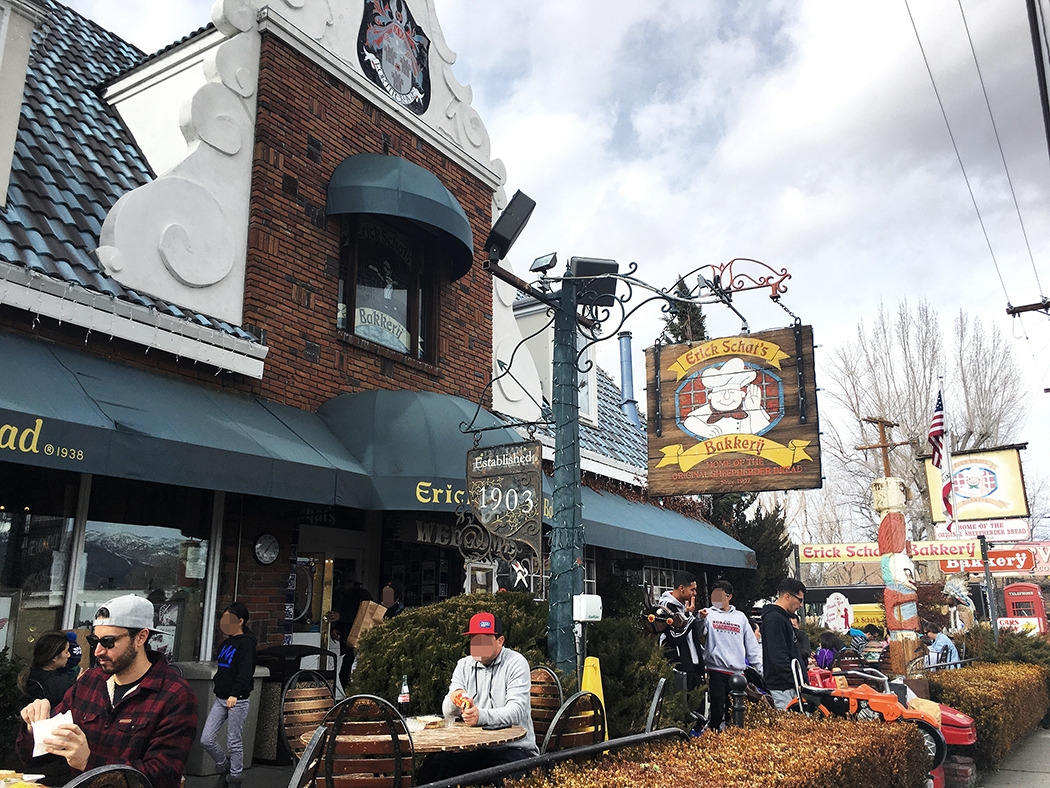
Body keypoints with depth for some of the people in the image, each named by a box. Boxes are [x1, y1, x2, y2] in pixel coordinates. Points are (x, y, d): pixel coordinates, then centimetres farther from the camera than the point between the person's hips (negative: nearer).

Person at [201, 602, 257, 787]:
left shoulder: (246, 643, -11)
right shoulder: (226, 643, 14)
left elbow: (245, 672, -22)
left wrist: (235, 694, -31)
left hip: (237, 701, -8)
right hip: (220, 699, 8)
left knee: (233, 742, 1)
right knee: (206, 739, 5)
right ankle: (224, 767, 27)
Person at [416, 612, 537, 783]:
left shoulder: (516, 663, -4)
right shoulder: (464, 665, 12)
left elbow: (517, 711, -17)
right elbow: (447, 712, 6)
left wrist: (481, 716, -34)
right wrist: (454, 699, -19)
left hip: (513, 747, -4)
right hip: (473, 747, 4)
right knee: (432, 764, -20)